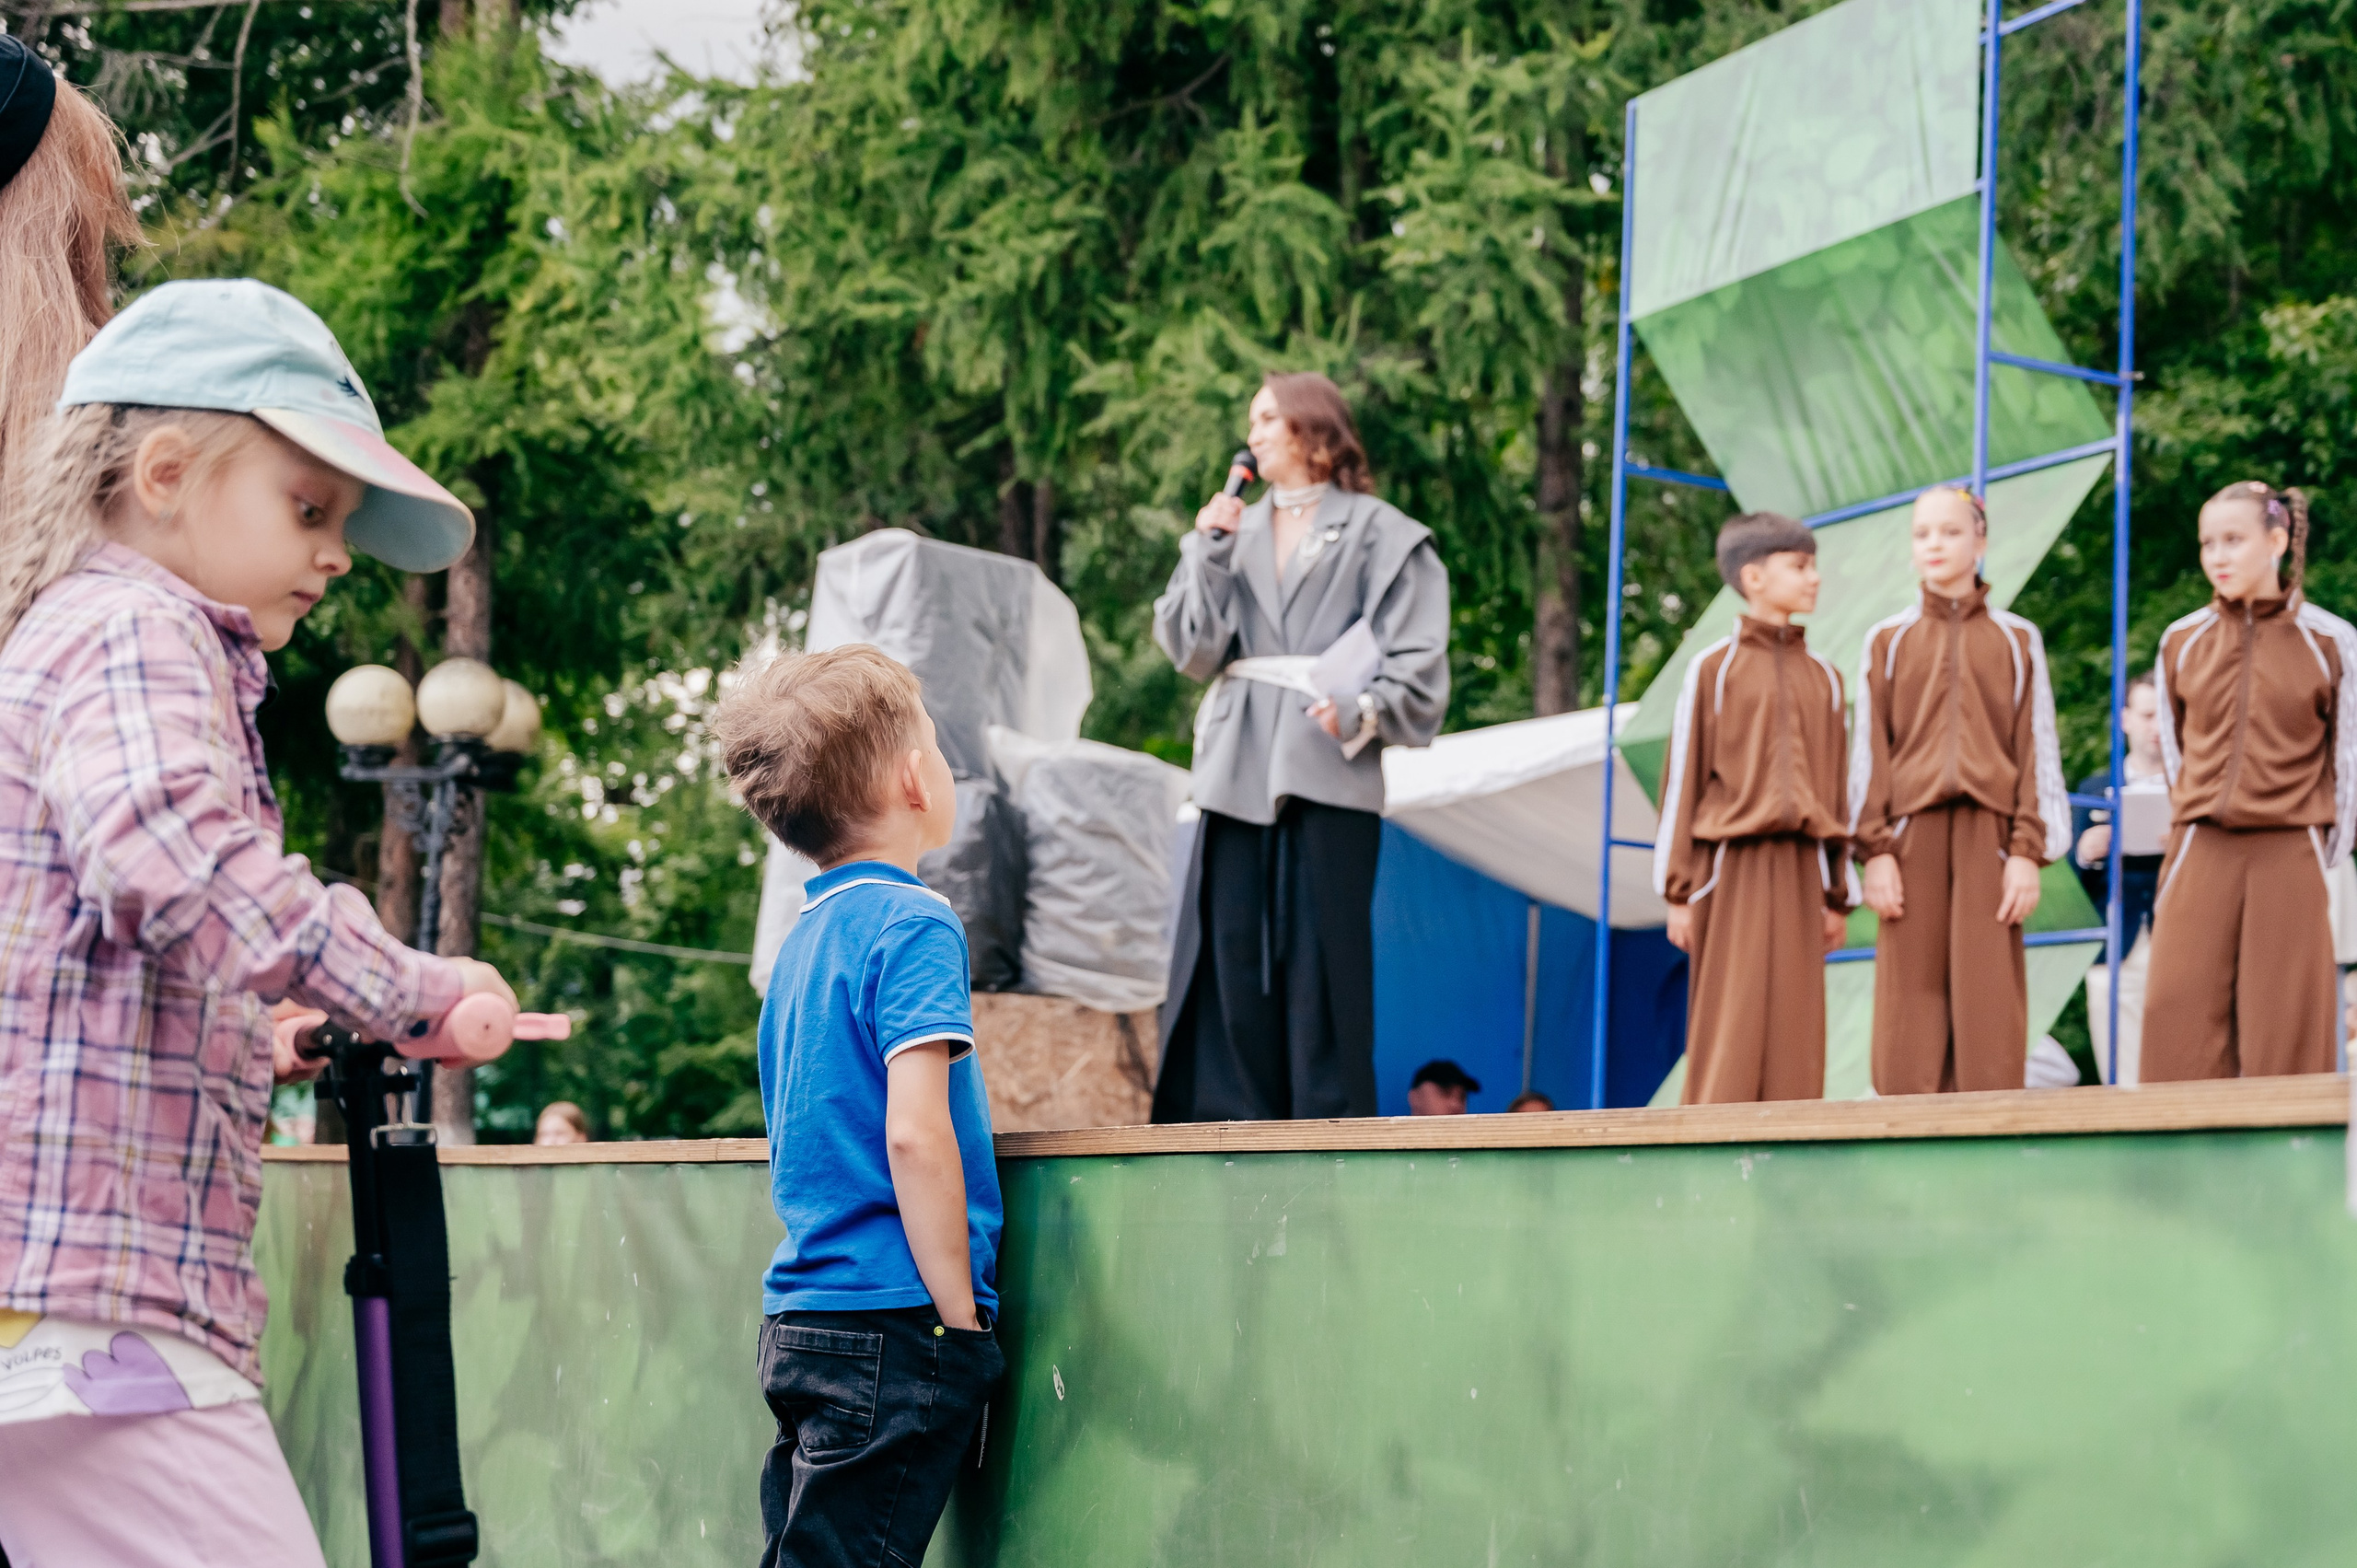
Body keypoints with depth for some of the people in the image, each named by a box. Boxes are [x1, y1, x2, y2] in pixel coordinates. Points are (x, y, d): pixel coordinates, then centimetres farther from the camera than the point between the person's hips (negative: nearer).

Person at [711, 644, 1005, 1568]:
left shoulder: (803, 937, 16)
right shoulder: (912, 925, -10)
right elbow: (913, 1132, -20)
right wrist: (963, 1316, -14)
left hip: (800, 1320, 8)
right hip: (892, 1329, -8)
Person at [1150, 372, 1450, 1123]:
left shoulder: (1379, 536, 3)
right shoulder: (1238, 531, 17)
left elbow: (1417, 664, -3)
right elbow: (1191, 646, 7)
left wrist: (1363, 712, -20)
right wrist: (1208, 551, -3)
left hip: (1328, 774, -5)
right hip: (1240, 774, 5)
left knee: (1322, 966, -5)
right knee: (1231, 964, 1)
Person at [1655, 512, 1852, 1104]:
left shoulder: (1823, 677, 13)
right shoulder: (1713, 669, -1)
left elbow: (1833, 789, 15)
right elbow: (1681, 783, -1)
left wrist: (1836, 896, 12)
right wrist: (1678, 893, -4)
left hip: (1800, 867, 4)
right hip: (1732, 865, -4)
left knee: (1794, 1035, 2)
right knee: (1728, 1033, -6)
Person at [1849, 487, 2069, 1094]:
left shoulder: (2016, 640, 9)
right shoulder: (1887, 640, 9)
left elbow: (2036, 748, 6)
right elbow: (1869, 749, 6)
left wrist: (2027, 851, -4)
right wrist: (1875, 851, -4)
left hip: (1987, 833, 0)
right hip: (1912, 833, 0)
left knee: (1989, 1012, -4)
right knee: (1910, 1018, -3)